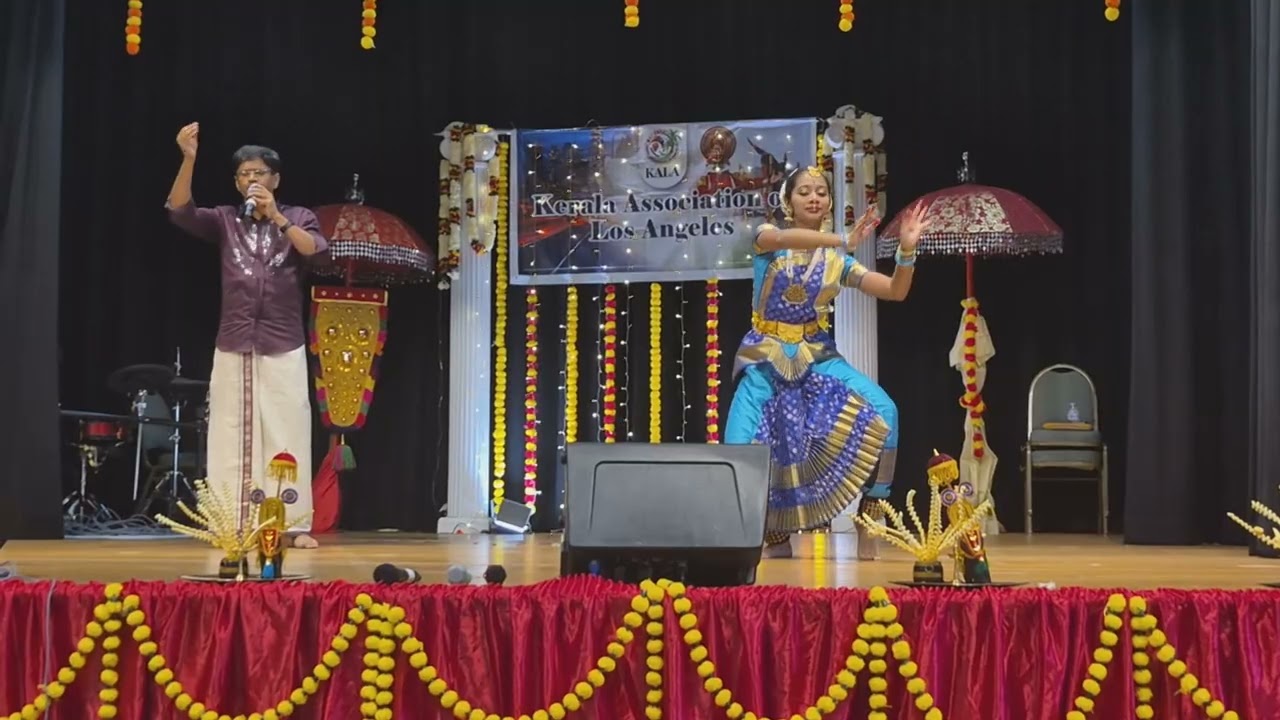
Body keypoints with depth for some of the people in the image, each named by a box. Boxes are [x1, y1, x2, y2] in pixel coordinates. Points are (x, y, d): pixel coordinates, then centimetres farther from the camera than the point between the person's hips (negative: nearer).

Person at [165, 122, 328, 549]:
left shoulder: (298, 217, 6)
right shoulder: (224, 220, 8)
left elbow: (316, 250, -13)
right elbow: (179, 210, -9)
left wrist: (275, 217, -23)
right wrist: (189, 159, -22)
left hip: (283, 350, -1)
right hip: (232, 349, 1)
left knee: (288, 436, -2)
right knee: (230, 437, 2)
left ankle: (297, 526, 0)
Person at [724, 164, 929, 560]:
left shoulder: (837, 260, 3)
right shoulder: (767, 237, -4)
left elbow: (895, 291, -2)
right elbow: (783, 238, -30)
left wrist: (907, 250, -18)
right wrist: (844, 241, -35)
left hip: (815, 355, 2)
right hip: (766, 357, -1)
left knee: (883, 411, -24)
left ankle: (867, 523, -14)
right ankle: (775, 535, 12)